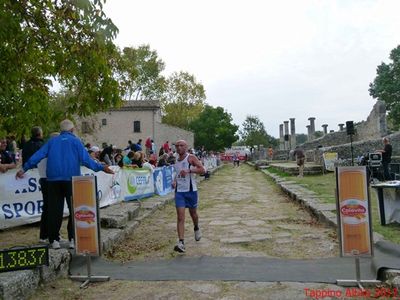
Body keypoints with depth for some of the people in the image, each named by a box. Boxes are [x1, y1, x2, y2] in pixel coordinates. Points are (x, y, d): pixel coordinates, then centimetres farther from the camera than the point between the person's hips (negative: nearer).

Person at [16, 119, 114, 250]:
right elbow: (85, 159, -6)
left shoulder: (52, 141, 13)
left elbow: (38, 155, 6)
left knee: (54, 210, 6)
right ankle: (73, 239, 1)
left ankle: (54, 240, 7)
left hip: (53, 179, 3)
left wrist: (24, 169, 12)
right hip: (71, 179, -3)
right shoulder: (75, 141, 4)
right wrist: (101, 168, -2)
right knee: (75, 209, 5)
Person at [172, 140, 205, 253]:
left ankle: (196, 229, 48)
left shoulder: (191, 158, -7)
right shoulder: (176, 161, 11)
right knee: (180, 217, -8)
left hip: (191, 190, -3)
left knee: (193, 213, 16)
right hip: (179, 191, 3)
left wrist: (189, 170, -29)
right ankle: (181, 243, -12)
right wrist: (174, 181, 8)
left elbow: (202, 170, -18)